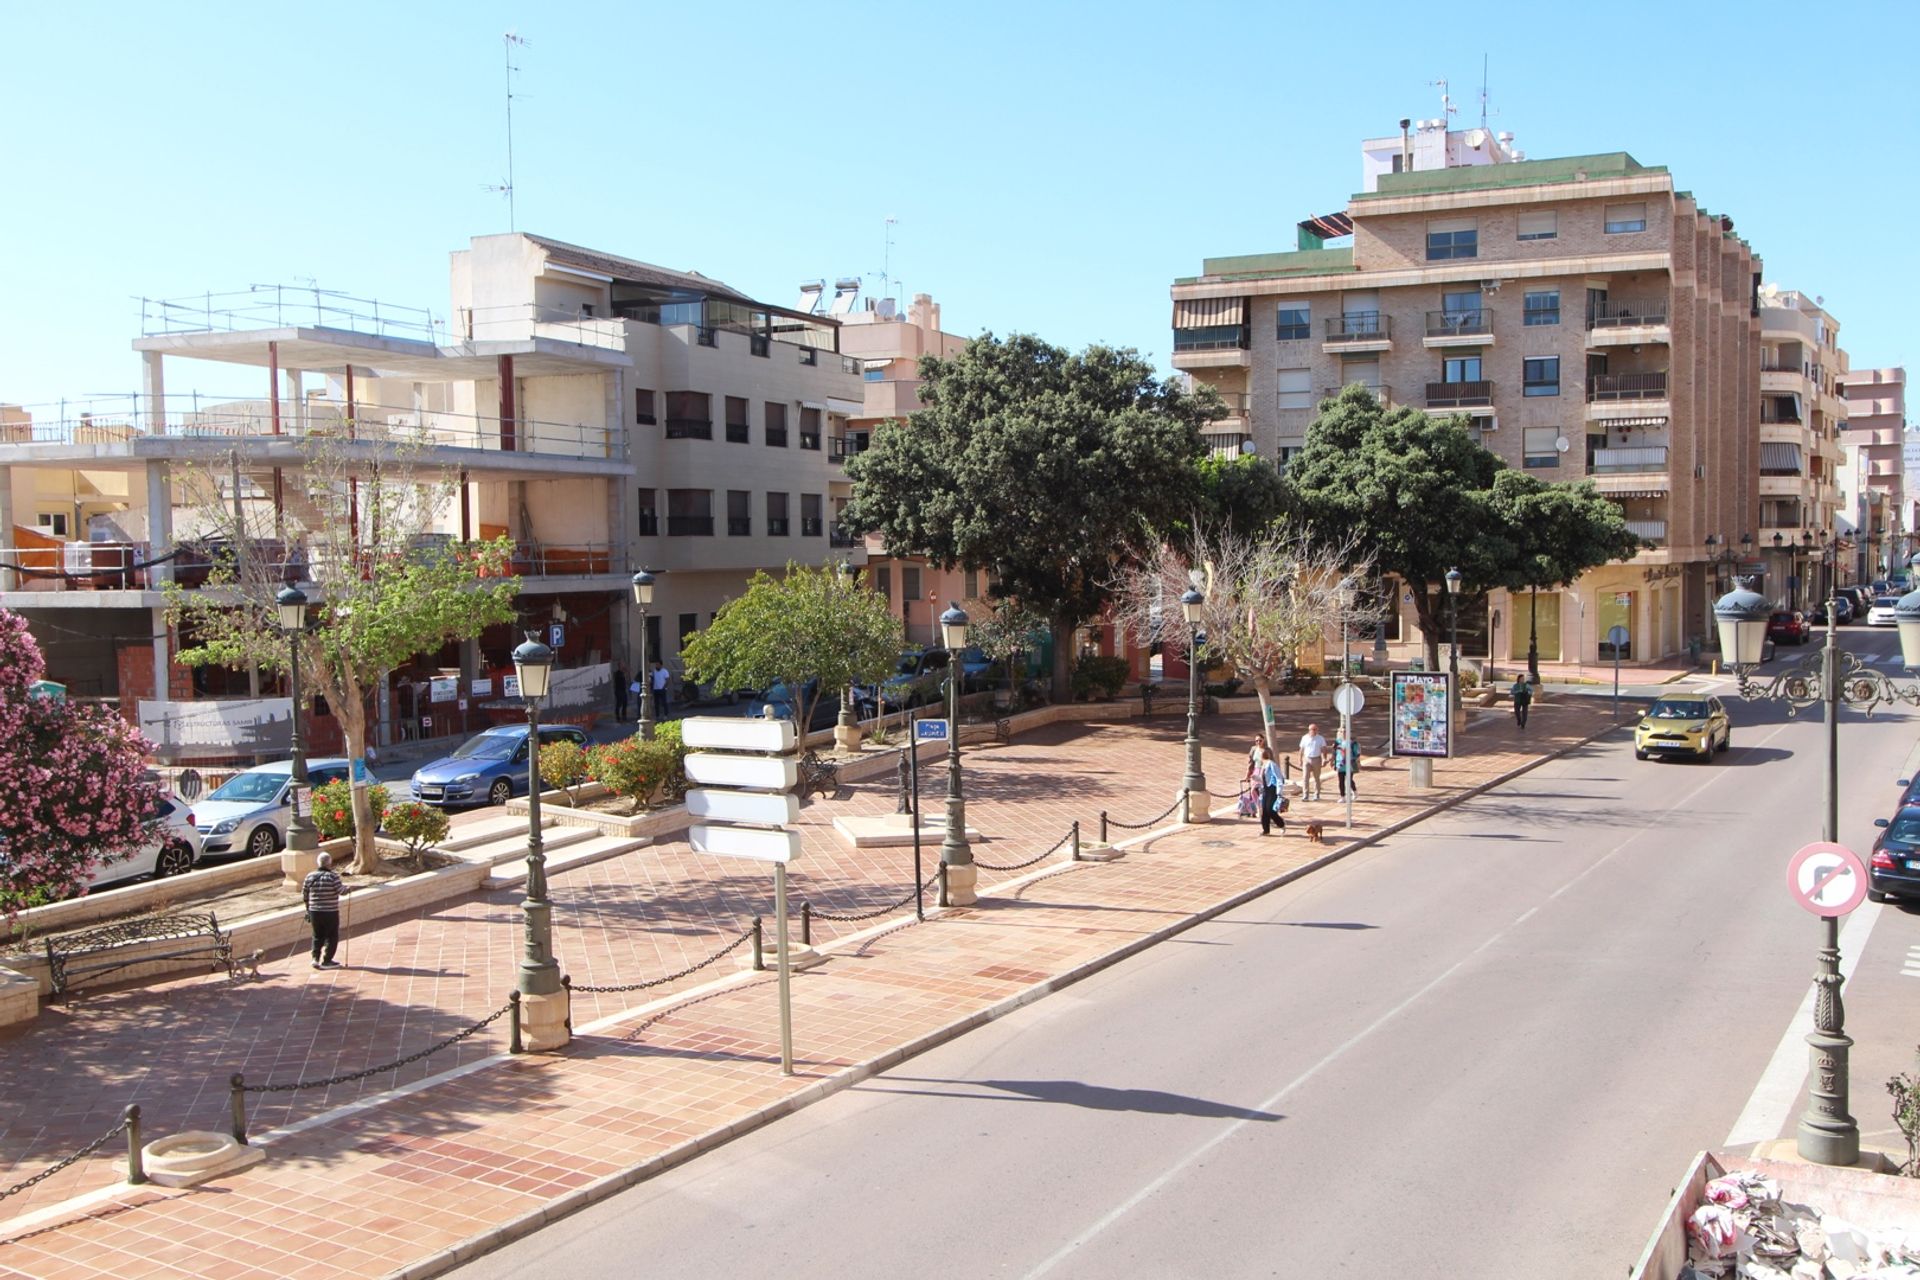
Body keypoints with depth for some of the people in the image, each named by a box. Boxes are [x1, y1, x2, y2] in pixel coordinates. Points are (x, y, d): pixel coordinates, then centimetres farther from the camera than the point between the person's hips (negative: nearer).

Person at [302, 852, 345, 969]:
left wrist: (308, 909, 20)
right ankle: (326, 961, 5)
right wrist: (346, 888, 4)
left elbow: (304, 895, 7)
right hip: (330, 912, -4)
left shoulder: (310, 876, 2)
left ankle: (315, 958, 7)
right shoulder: (333, 876, -12)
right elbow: (340, 890, -18)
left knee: (317, 936, 17)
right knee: (332, 937, 7)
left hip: (314, 911, 4)